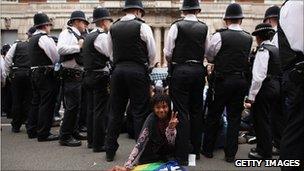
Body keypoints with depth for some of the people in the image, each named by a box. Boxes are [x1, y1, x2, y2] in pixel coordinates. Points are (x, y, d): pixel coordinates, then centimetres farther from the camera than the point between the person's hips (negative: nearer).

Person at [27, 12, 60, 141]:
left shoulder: (32, 39, 17)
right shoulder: (45, 38, -13)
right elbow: (56, 57, -16)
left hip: (34, 73, 10)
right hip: (46, 74, -10)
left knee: (36, 102, 16)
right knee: (47, 104, -5)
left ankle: (32, 130, 25)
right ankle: (43, 133, 0)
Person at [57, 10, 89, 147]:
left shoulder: (77, 36, 20)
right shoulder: (67, 33, -6)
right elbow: (60, 49, -24)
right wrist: (79, 46, -17)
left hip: (78, 74, 10)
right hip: (71, 75, -10)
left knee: (77, 105, 16)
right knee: (72, 106, -8)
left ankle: (73, 132, 28)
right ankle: (65, 137, 1)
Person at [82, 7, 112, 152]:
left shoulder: (88, 37, 16)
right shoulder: (102, 36, -12)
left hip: (89, 75, 9)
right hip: (100, 76, -9)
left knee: (91, 108, 14)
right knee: (100, 110, -4)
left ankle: (91, 140, 23)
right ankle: (98, 144, 1)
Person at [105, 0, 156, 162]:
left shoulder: (113, 28, 8)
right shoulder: (142, 27, -5)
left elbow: (111, 53, 14)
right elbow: (152, 53, -1)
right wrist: (146, 67, 16)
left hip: (118, 70, 4)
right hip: (138, 72, -4)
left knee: (115, 111, 11)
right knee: (140, 112, 3)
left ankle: (110, 150, 19)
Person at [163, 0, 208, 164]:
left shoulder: (177, 26, -5)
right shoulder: (204, 28, 5)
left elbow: (168, 52, -5)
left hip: (180, 71, -3)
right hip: (199, 70, 4)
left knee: (182, 112, -1)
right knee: (196, 111, 13)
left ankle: (182, 155, 1)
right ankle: (195, 150, 24)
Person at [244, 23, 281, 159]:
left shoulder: (263, 50, -14)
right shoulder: (276, 49, 12)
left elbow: (258, 76, -21)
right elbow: (278, 71, 13)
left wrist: (251, 97, -19)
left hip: (265, 88, -9)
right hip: (276, 87, 9)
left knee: (261, 119, 3)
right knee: (265, 119, 20)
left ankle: (264, 152, 14)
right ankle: (265, 147, 33)